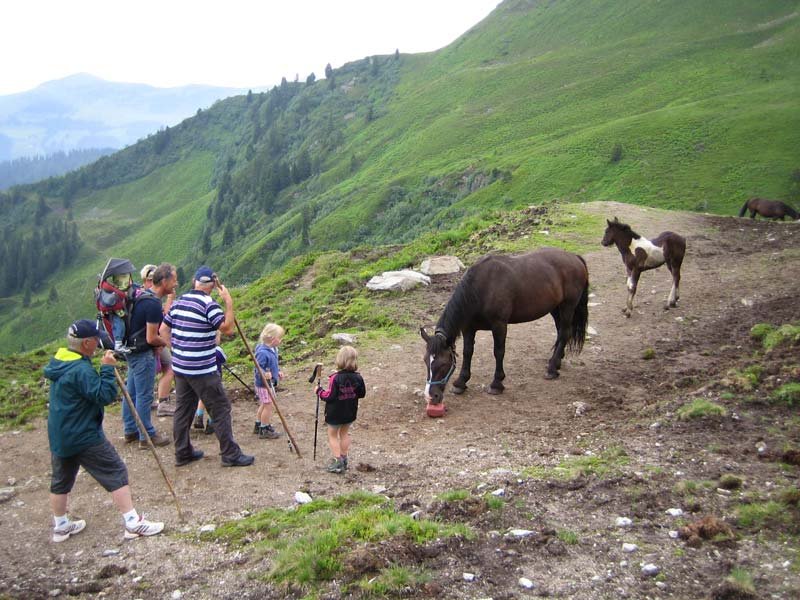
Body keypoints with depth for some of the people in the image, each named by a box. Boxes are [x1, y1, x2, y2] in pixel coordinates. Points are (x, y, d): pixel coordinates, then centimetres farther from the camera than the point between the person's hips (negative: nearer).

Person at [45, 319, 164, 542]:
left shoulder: (58, 361, 5)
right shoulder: (81, 370, -24)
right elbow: (105, 396, -25)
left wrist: (105, 367, 2)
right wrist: (107, 368, -19)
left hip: (59, 437, 9)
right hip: (84, 438, -9)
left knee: (61, 481, 20)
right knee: (116, 474, -2)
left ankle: (60, 526, 35)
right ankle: (133, 523, -1)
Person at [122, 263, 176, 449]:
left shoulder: (143, 295, 8)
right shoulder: (153, 303, -23)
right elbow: (151, 338, -22)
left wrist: (157, 342, 10)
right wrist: (166, 342, -3)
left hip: (132, 350, 10)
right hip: (143, 354, -10)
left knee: (132, 392, 17)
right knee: (144, 396, -1)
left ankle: (131, 431, 29)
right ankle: (147, 436, 7)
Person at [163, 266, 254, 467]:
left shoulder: (178, 301, 8)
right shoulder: (208, 304, -15)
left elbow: (164, 329, 14)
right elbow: (228, 328, -17)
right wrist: (229, 302, -13)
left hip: (180, 367, 8)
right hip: (202, 370, -8)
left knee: (183, 409, 14)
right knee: (221, 410, 0)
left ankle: (183, 453, 21)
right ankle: (231, 454, 4)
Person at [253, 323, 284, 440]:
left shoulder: (273, 349, 3)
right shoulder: (262, 352, -27)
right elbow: (258, 368, -29)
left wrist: (278, 371, 10)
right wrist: (264, 374, -45)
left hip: (270, 383, 10)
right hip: (264, 384, -10)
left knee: (264, 405, 22)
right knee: (268, 405, -1)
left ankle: (258, 425, 38)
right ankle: (264, 430, 12)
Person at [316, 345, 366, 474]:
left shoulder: (335, 378, -24)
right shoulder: (358, 378, -10)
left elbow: (329, 396, -21)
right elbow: (362, 394, 1)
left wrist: (319, 390, -5)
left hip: (335, 414, -5)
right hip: (350, 413, 5)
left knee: (332, 435, 12)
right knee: (344, 434, 22)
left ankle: (337, 461, 6)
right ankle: (344, 459, 28)